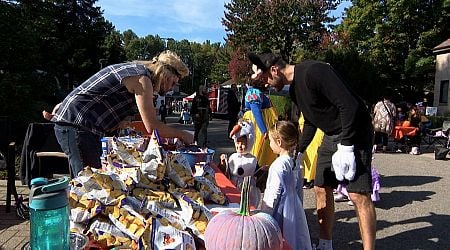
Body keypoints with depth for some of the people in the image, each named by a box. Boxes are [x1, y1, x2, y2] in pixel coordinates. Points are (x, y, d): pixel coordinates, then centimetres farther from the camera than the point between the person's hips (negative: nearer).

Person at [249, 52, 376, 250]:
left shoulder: (313, 71, -21)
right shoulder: (294, 89, 8)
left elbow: (349, 105, -25)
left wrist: (345, 145, -24)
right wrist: (297, 152, 16)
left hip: (354, 131, -9)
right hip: (331, 135, 9)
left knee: (358, 194, -13)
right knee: (321, 189, 9)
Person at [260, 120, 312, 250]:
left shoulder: (278, 165, -22)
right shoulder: (290, 161, 5)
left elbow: (274, 194, -20)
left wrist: (264, 214, -13)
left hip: (281, 211, -9)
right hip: (291, 205, 9)